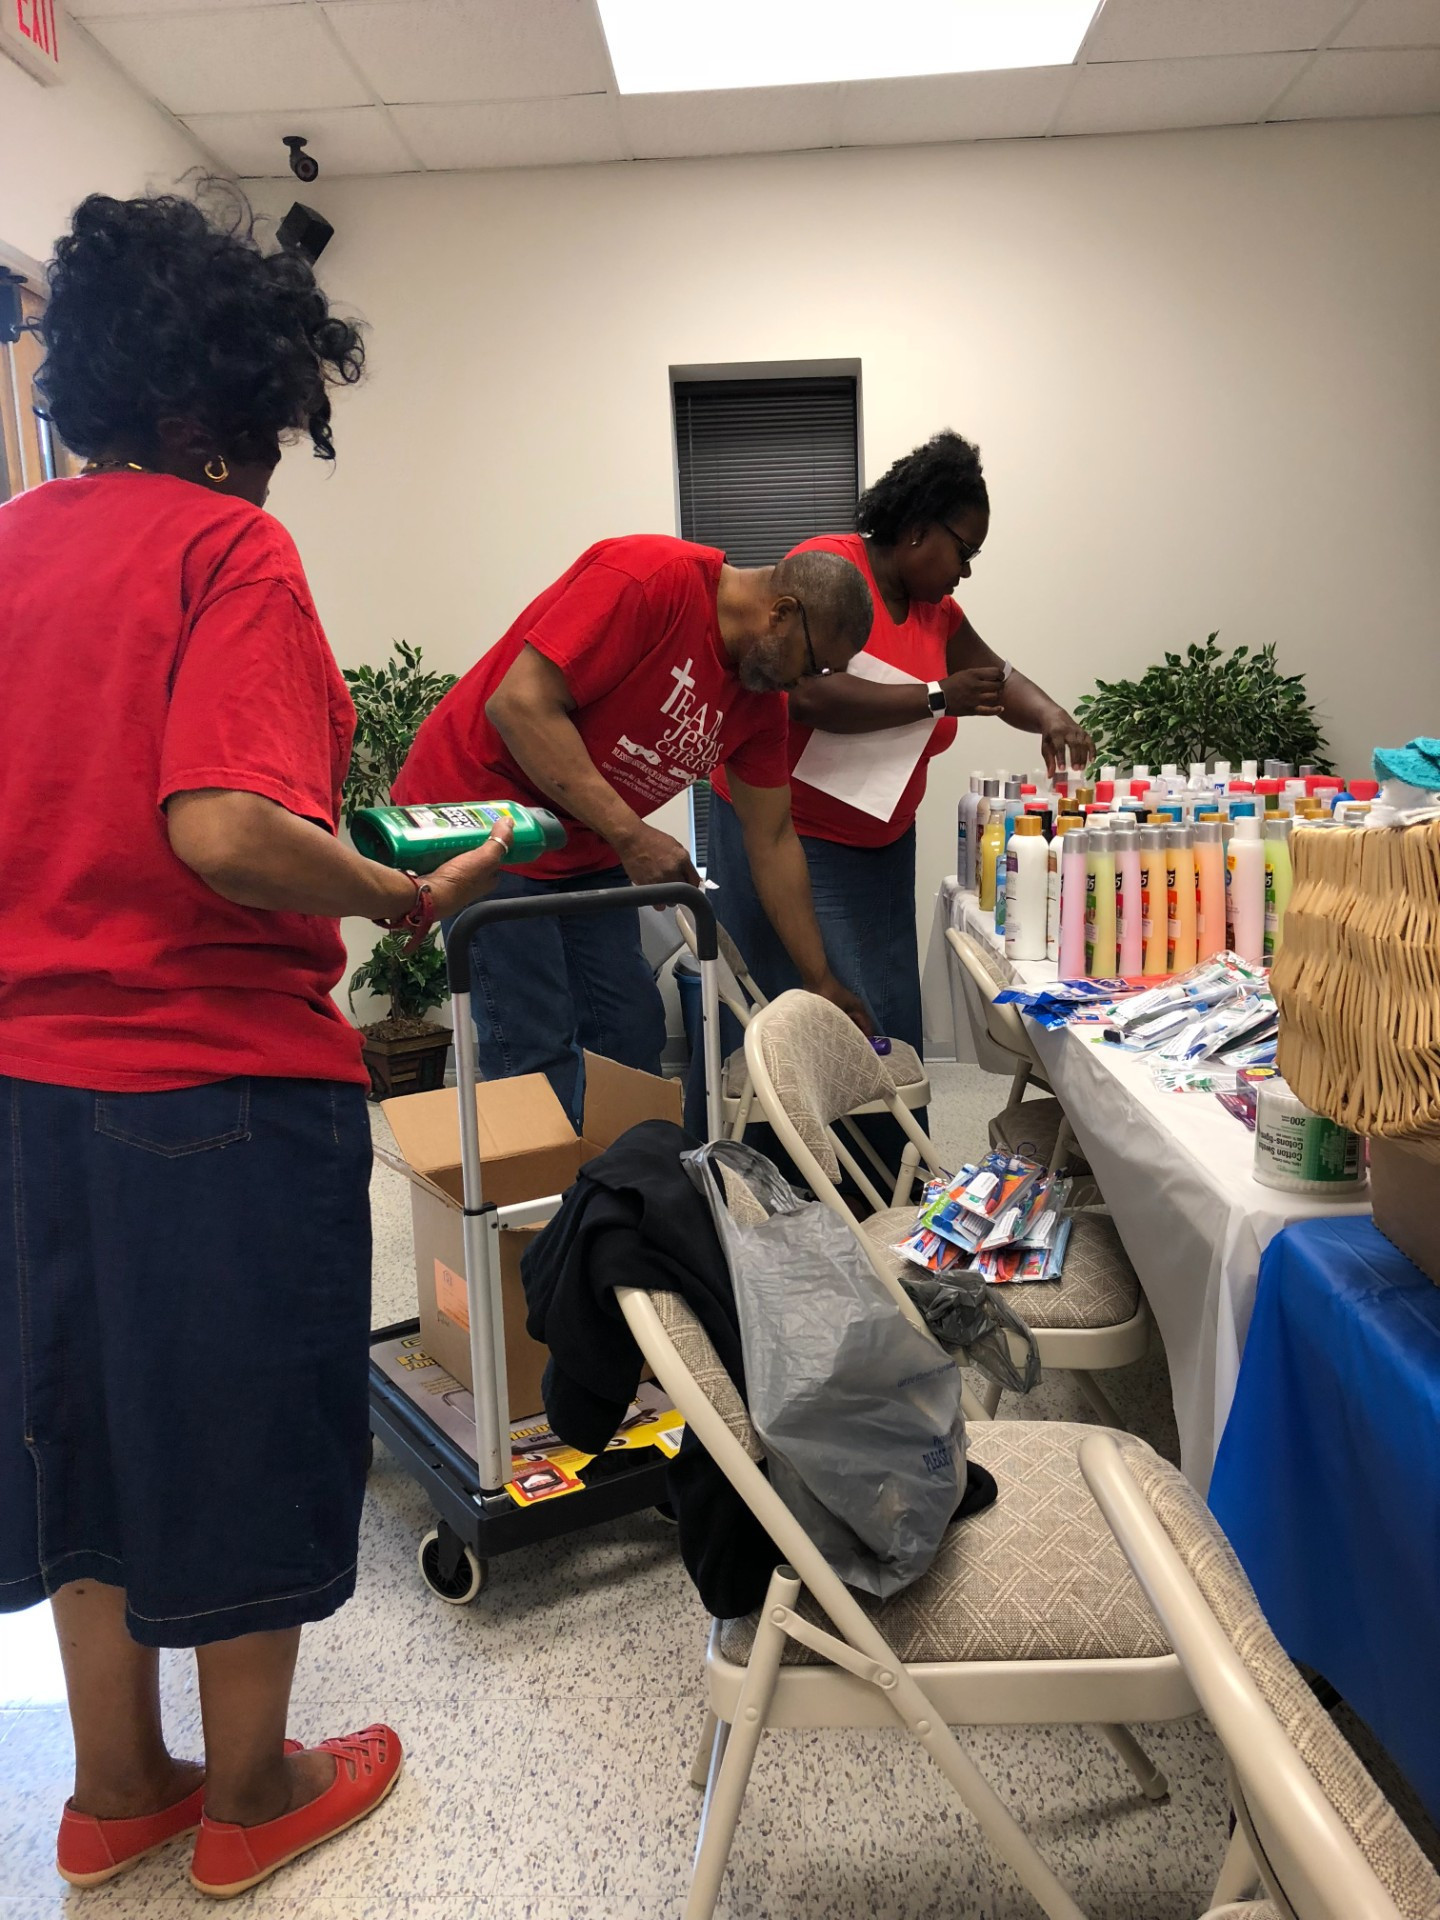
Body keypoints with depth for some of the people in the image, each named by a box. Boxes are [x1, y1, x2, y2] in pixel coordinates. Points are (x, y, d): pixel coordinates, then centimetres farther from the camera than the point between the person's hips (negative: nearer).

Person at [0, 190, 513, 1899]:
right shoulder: (226, 545, -13)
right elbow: (223, 832, -27)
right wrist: (416, 900, -14)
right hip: (220, 1078, -7)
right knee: (243, 1434, 11)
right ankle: (250, 1794, 32)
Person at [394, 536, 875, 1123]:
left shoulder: (762, 699, 3)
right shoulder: (652, 576, -22)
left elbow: (772, 842, 9)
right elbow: (518, 704, -27)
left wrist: (822, 983, 8)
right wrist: (632, 836, -28)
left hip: (586, 847, 8)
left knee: (632, 1031, 6)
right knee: (536, 1049, -11)